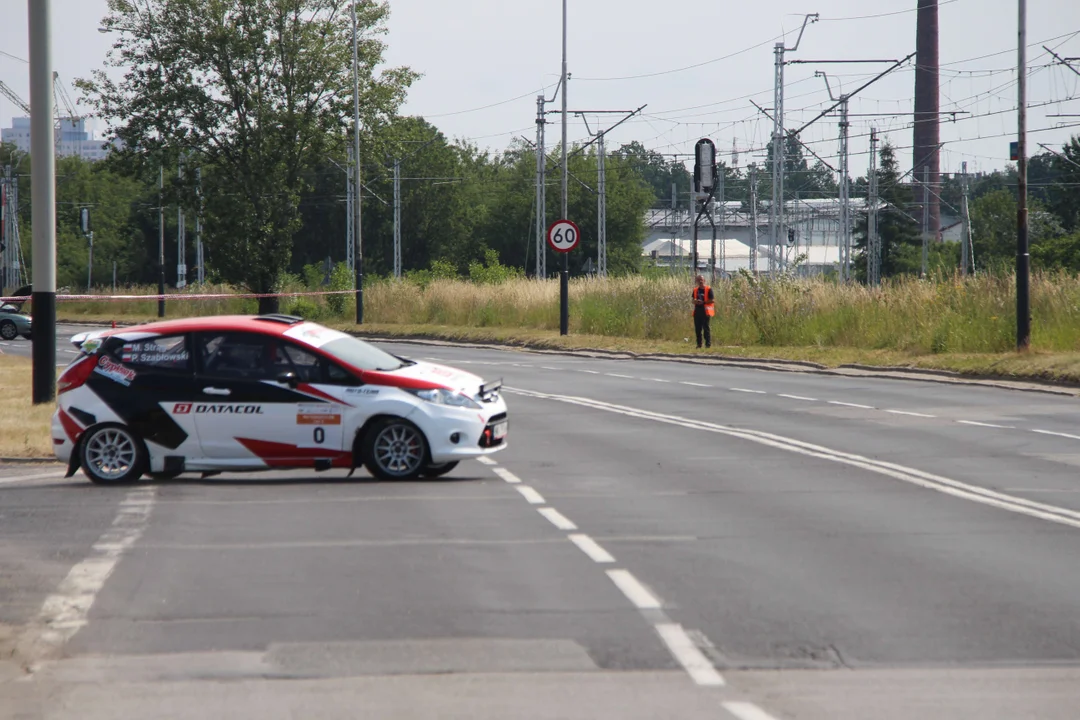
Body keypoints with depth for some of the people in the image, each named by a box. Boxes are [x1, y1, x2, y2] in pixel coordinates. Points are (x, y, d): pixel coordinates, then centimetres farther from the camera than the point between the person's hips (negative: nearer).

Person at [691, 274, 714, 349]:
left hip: (705, 311, -5)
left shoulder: (708, 289, -4)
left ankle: (708, 343, -1)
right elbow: (693, 300, 19)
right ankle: (699, 343, 13)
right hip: (697, 311, 5)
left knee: (706, 327, -6)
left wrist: (703, 302, -17)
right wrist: (695, 301, -5)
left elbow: (711, 300, -7)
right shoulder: (695, 290, 13)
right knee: (697, 328, 6)